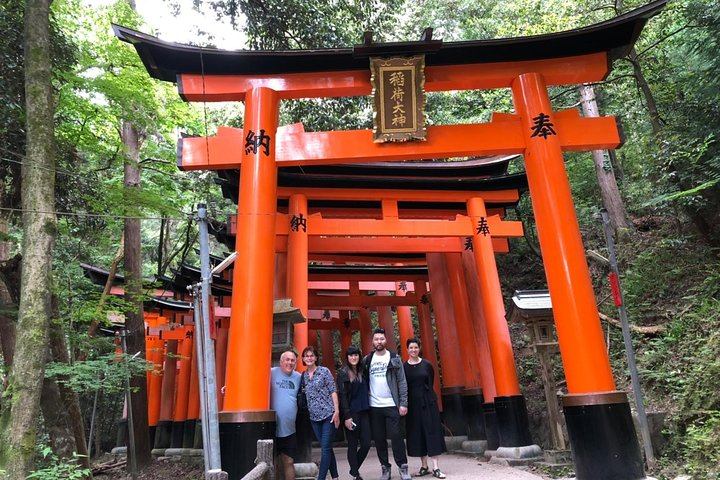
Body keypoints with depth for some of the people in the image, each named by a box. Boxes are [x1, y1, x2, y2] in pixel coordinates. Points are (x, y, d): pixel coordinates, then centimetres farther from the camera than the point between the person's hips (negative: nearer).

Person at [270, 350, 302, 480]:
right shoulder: (272, 373, -8)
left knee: (289, 462, 11)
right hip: (272, 428, -3)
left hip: (289, 429, 4)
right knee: (274, 463, 6)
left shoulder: (298, 377, 7)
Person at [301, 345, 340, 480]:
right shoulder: (303, 376, 8)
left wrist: (337, 411, -12)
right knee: (327, 448, 13)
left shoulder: (324, 371, -4)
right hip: (314, 417, 5)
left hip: (328, 414, -5)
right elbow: (304, 396, 14)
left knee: (325, 448, -6)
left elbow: (333, 391, -6)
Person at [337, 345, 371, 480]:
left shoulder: (363, 371, 9)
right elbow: (342, 395, -9)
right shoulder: (343, 373, -5)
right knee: (353, 445, 3)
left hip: (364, 412, 5)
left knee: (366, 444, 4)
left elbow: (367, 390, 14)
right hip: (351, 413, -5)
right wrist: (347, 416, -14)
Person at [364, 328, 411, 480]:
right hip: (374, 406, 2)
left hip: (392, 405, -2)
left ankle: (403, 468, 8)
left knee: (396, 436, -3)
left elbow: (402, 382, -2)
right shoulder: (367, 360, 6)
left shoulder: (394, 358, 0)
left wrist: (403, 403, -9)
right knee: (379, 439, 7)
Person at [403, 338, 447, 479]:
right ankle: (424, 467, 17)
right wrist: (404, 403, -5)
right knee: (417, 434, 6)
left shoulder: (427, 365, 0)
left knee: (432, 432, -1)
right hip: (412, 404, 0)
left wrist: (425, 394, 7)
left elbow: (431, 382, 9)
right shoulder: (403, 367, -2)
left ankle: (435, 468, 3)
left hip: (428, 402, 0)